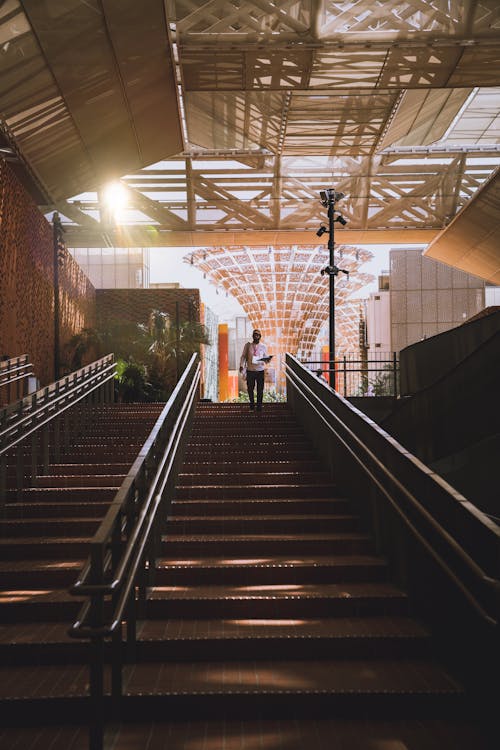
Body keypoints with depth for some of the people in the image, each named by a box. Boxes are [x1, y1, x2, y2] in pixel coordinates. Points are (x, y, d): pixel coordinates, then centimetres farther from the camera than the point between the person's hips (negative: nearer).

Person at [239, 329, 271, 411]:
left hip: (260, 370, 1)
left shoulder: (263, 346, 7)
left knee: (260, 389, 1)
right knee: (250, 388, 7)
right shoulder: (248, 345, 3)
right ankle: (252, 404, 25)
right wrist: (241, 365, -7)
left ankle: (259, 406, 12)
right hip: (250, 370, 0)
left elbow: (265, 357, 11)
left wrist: (267, 360, -12)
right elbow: (243, 356, 5)